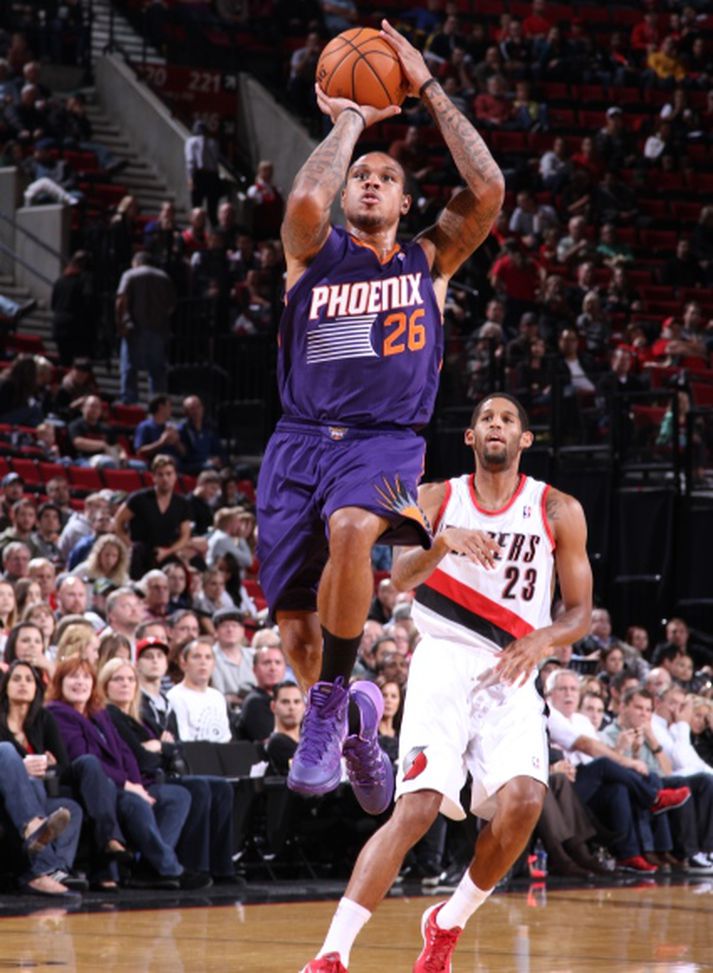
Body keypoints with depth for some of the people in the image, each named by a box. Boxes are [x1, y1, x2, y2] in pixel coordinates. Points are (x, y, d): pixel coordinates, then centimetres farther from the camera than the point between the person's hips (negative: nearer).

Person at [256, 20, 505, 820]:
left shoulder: (428, 263, 13)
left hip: (385, 445, -1)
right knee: (298, 640, -5)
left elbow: (487, 190, -3)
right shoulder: (314, 253, 10)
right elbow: (306, 200, -15)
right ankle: (357, 717, 29)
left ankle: (329, 706, -23)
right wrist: (349, 121, -1)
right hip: (301, 444, 1)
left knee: (349, 529, -38)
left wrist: (427, 89, -1)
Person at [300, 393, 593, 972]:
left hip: (511, 675, 1)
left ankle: (448, 925, 2)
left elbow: (580, 612, 7)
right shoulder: (438, 499, 6)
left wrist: (544, 639, -15)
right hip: (444, 663, -1)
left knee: (523, 800, -23)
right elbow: (401, 577, -10)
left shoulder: (558, 511, 6)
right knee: (417, 809, -18)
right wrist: (444, 541, -31)